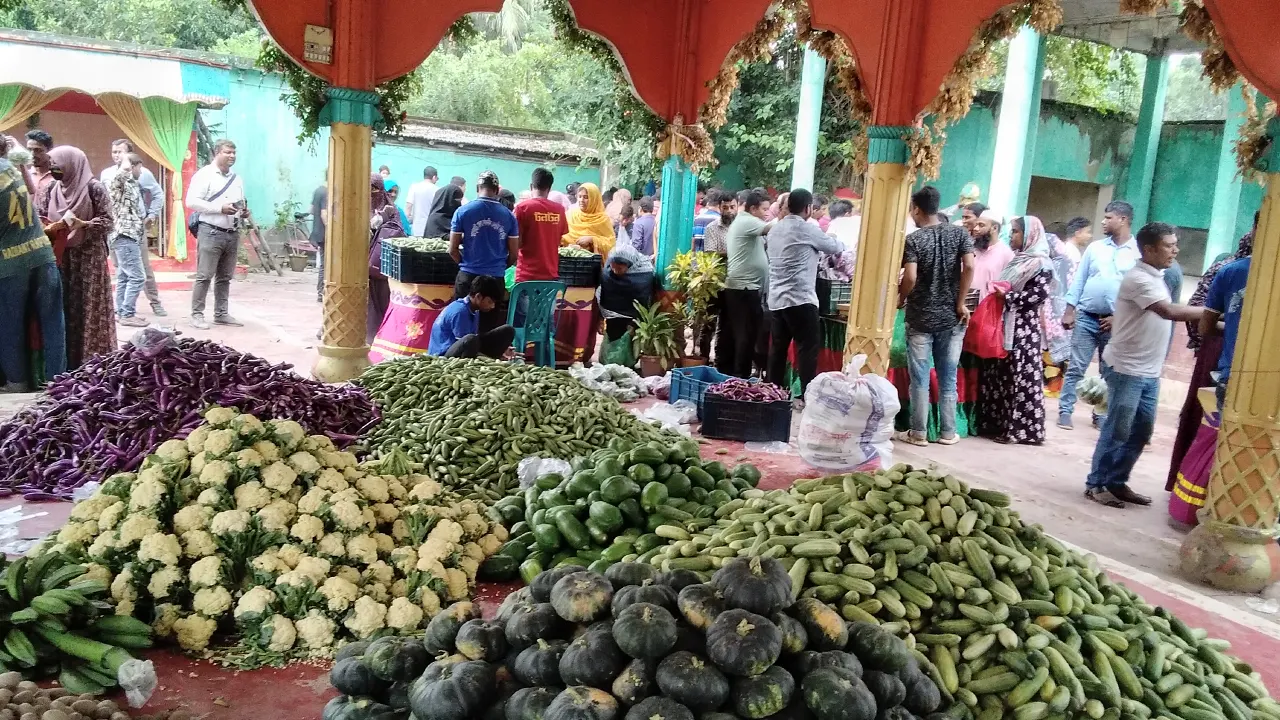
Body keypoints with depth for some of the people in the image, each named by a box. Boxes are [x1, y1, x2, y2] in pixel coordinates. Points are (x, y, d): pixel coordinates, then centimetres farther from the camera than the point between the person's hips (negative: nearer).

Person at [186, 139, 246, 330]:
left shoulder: (237, 179, 16)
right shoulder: (204, 174, -5)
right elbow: (192, 202, -13)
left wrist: (243, 212, 3)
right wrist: (220, 208, -20)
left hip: (232, 234, 7)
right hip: (211, 233, -7)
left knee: (225, 277, 11)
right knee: (204, 276, -5)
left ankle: (221, 314, 18)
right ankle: (197, 315, 1)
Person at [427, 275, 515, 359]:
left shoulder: (473, 310, 6)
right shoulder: (460, 311, -21)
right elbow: (466, 342, -20)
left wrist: (499, 350, 6)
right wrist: (493, 359, -17)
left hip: (468, 352, 9)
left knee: (508, 331, 0)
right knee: (470, 340, -42)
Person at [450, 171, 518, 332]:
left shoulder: (463, 211, -3)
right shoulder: (508, 215, 0)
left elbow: (453, 250, 0)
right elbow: (513, 255, 4)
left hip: (468, 277, -1)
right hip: (496, 279, 1)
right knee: (491, 328, 7)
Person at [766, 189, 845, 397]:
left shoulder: (775, 229, 14)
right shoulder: (807, 229, -8)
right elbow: (835, 248, 3)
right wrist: (841, 244, 25)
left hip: (776, 298, 8)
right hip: (799, 298, -8)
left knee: (778, 347, 11)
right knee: (808, 347, -4)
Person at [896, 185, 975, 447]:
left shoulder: (913, 239, -8)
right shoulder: (959, 233, 2)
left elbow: (910, 278, -18)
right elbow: (969, 267, -9)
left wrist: (900, 299, 1)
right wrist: (960, 303, -3)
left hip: (920, 318, -3)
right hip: (951, 317, 3)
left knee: (919, 379, 4)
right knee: (948, 378, 11)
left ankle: (918, 433, 9)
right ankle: (948, 432, 17)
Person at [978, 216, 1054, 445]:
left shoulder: (1041, 263, -7)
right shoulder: (1018, 259, 18)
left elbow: (1040, 293, -17)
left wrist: (1008, 296, -16)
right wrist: (998, 292, 5)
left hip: (1024, 328, -8)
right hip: (1005, 324, 8)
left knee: (1021, 377, -4)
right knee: (1000, 374, 9)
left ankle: (1021, 428, 2)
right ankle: (998, 423, 16)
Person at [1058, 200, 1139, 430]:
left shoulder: (1139, 253, -3)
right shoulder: (1095, 247, 6)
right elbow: (1079, 280, 6)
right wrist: (1069, 310, 0)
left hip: (1116, 322, -1)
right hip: (1086, 317, 1)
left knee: (1110, 372, 8)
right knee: (1076, 367, 1)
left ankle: (1102, 414, 18)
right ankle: (1065, 411, 6)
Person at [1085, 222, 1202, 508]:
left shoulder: (1156, 276, 13)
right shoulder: (1138, 278, -17)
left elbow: (1165, 314, 13)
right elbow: (1169, 311, -26)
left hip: (1149, 371, 9)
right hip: (1127, 369, -9)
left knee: (1141, 431, 11)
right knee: (1117, 431, -3)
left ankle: (1117, 482, 21)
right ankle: (1096, 484, 7)